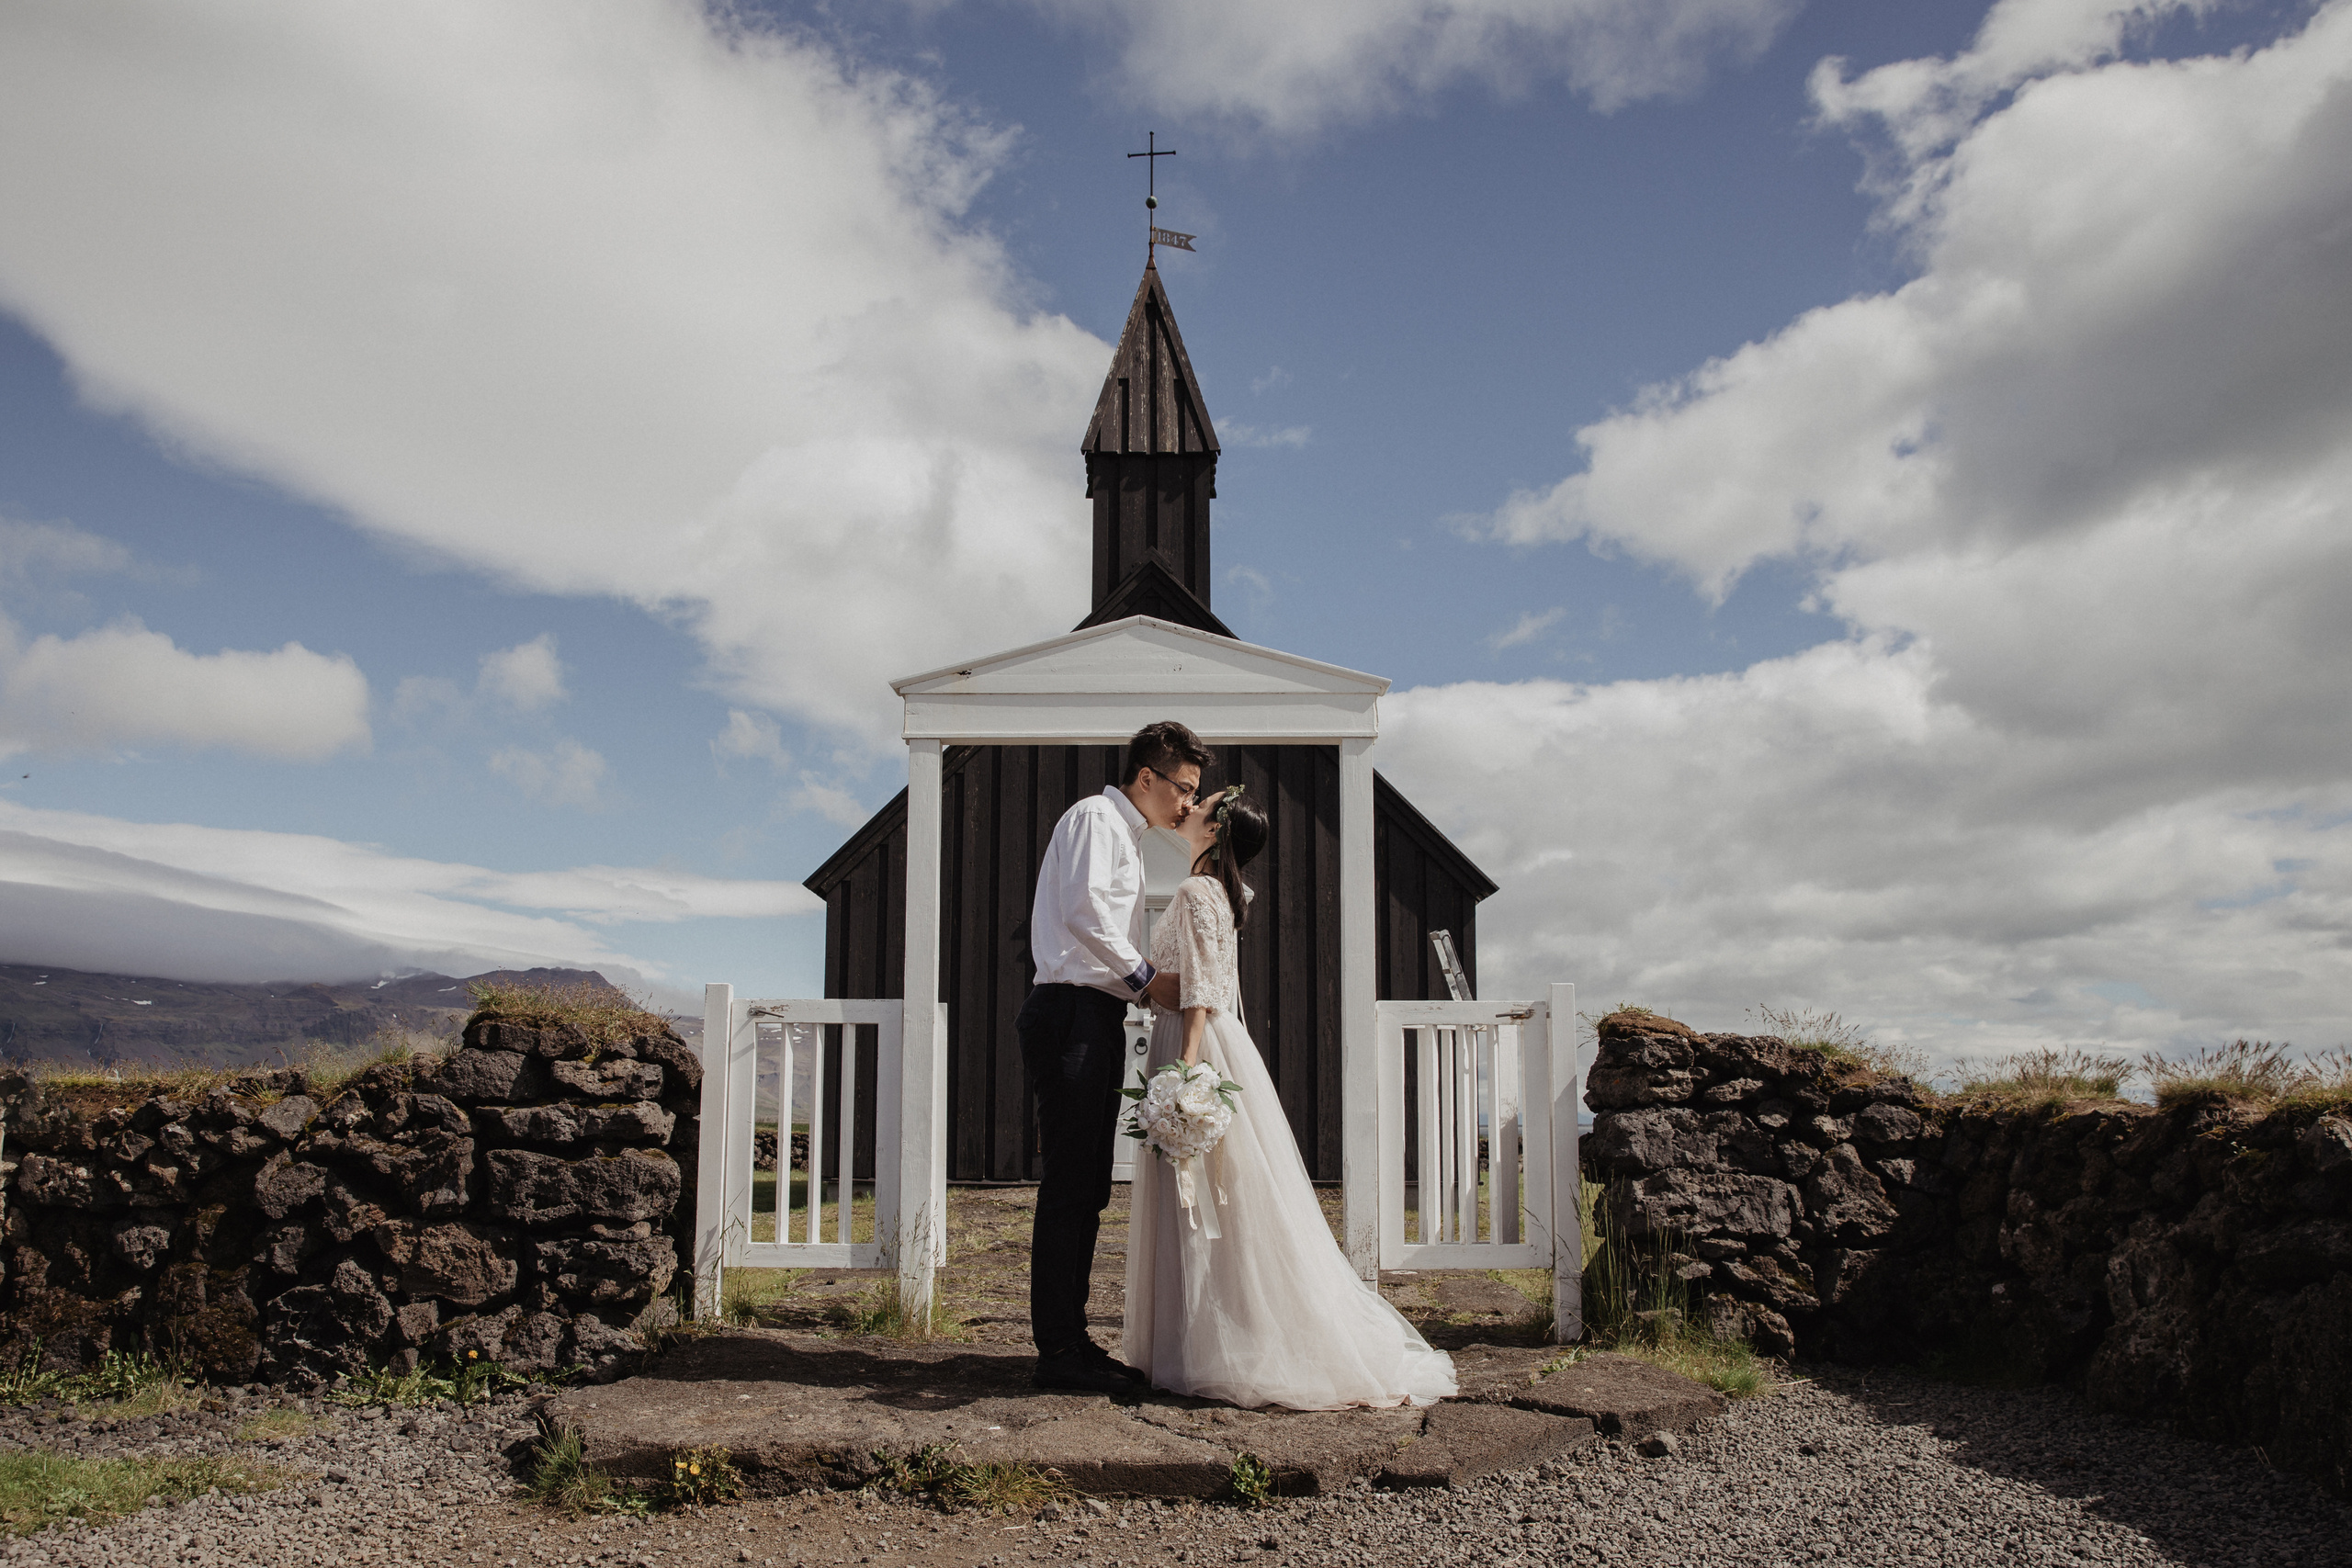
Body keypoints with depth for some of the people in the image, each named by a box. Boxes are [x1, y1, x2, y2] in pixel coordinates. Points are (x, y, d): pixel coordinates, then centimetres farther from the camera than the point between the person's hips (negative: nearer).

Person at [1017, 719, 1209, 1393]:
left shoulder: (1127, 837, 26)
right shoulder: (1094, 818, -5)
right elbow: (1083, 909, -18)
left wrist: (1141, 987, 14)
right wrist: (1145, 976, -12)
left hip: (1097, 1018, 10)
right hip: (1071, 1014, -10)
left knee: (1087, 1188, 10)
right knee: (1067, 1186, -9)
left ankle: (1071, 1339, 15)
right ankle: (1058, 1351, -6)